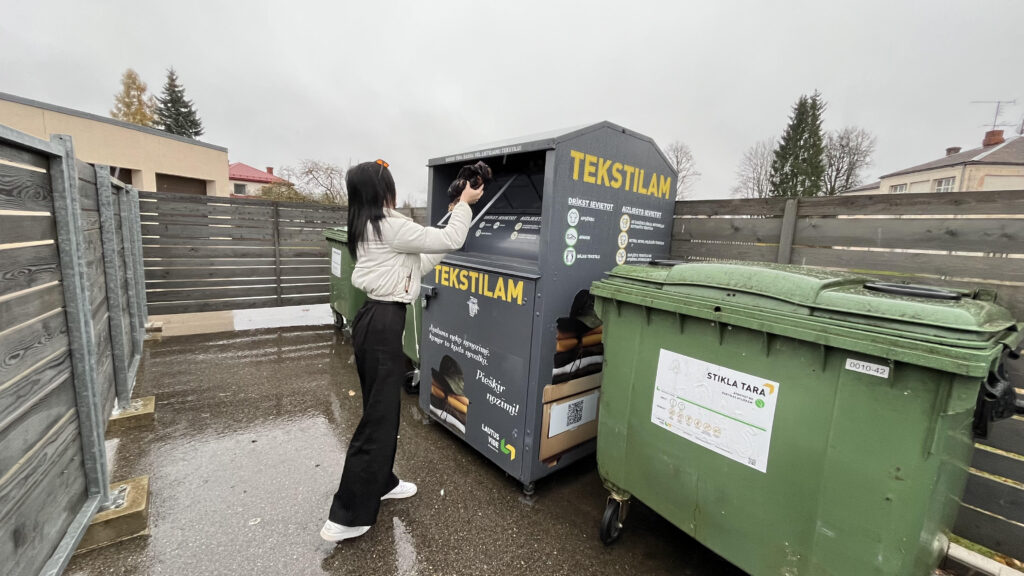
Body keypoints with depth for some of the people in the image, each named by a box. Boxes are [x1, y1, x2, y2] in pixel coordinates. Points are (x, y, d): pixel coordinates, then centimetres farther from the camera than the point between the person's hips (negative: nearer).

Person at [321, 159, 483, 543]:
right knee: (378, 415, 0)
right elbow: (450, 240, -11)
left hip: (374, 318, 10)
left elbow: (415, 265, 18)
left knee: (383, 407, 20)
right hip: (383, 324, -10)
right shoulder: (390, 227, -15)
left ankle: (381, 483, 38)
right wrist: (464, 204, 4)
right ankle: (345, 518, 13)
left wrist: (450, 230, 21)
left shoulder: (366, 229, 14)